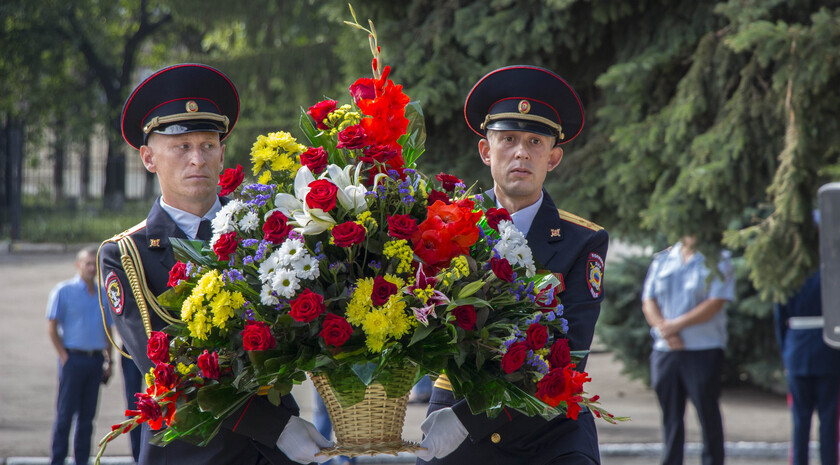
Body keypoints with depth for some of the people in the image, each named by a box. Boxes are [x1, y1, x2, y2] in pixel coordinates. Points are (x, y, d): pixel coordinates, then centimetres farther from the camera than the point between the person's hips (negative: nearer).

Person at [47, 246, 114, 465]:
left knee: (88, 414, 7)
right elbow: (52, 327, -3)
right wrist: (64, 356, -8)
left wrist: (109, 361, 11)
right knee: (65, 413, -3)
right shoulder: (64, 291, -2)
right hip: (73, 358, -5)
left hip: (96, 360, 5)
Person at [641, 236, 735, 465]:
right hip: (665, 350, 4)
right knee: (671, 416, 7)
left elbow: (715, 304, -11)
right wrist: (664, 328, -10)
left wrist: (677, 324, -14)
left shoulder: (718, 261, 0)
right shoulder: (662, 259, 12)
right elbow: (648, 301, 8)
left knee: (708, 415, -2)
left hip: (704, 349, -4)